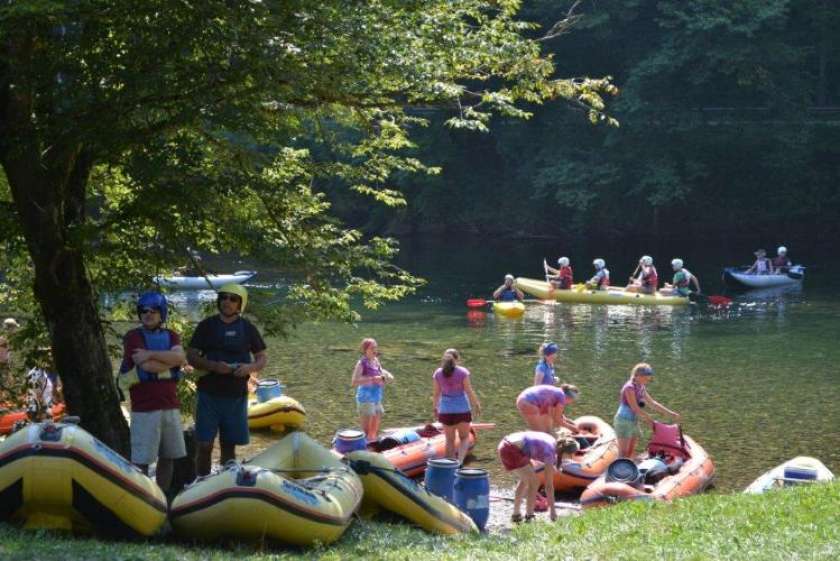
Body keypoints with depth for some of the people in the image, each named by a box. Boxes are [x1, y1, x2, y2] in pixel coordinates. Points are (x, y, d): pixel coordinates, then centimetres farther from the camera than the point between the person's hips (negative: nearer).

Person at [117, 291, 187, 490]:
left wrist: (151, 354, -15)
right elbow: (147, 366, -17)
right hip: (144, 409, -6)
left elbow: (180, 357, -9)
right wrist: (169, 362, -3)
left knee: (168, 457, 12)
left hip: (171, 406, 6)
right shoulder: (133, 337, -3)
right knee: (141, 460, -7)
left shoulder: (171, 336, 13)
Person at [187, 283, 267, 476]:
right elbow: (191, 356, 1)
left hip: (236, 395, 2)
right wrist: (213, 366, -17)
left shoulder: (248, 328, 7)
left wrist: (251, 367, -11)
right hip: (209, 394, -1)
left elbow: (263, 358, 11)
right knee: (204, 445, -5)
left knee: (229, 446, 9)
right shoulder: (207, 325, 3)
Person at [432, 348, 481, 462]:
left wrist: (435, 407, 15)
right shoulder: (463, 372, -9)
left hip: (445, 411, 2)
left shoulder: (438, 373, -1)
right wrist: (476, 404, 4)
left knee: (450, 440, 14)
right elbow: (469, 391, -8)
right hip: (462, 410, -2)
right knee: (464, 437, 12)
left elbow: (436, 393, 2)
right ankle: (460, 461, -8)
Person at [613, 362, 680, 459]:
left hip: (633, 422, 9)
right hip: (624, 421, -9)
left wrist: (670, 413, 12)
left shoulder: (641, 388, 8)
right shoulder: (629, 387, -19)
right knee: (623, 453, -10)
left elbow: (652, 403, 15)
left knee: (631, 453, 10)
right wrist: (649, 418, -12)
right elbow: (635, 408, -20)